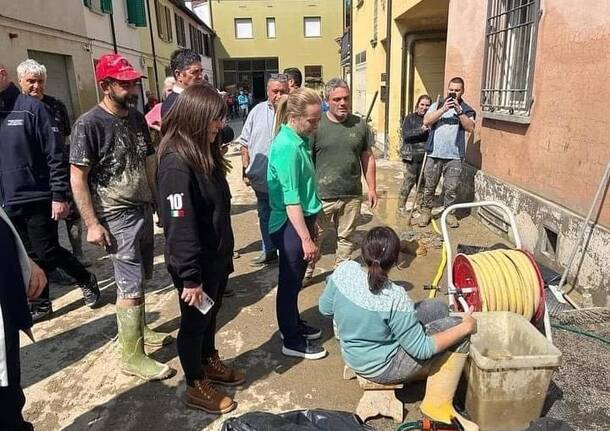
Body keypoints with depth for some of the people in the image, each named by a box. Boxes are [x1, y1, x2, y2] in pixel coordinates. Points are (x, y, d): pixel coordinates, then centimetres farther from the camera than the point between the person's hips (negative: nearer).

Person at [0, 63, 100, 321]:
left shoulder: (31, 108, -8)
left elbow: (55, 155, -12)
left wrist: (59, 196, -16)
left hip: (38, 198, -5)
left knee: (47, 254, 1)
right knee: (31, 257, 13)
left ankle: (87, 281, 25)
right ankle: (40, 304, 27)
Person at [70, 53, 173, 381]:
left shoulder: (137, 118, 7)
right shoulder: (89, 124, -13)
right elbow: (78, 178, -13)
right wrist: (92, 224, -16)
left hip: (144, 210, 7)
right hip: (117, 217, -7)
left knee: (140, 279, 17)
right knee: (131, 286, -3)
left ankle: (139, 330, 37)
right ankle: (132, 357, 10)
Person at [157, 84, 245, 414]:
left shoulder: (206, 155, 5)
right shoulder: (176, 164, -25)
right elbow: (180, 226, -25)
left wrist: (225, 255, 15)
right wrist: (191, 276, -22)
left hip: (216, 256, 8)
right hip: (196, 263, -8)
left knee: (210, 315, 24)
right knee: (194, 322, 11)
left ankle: (211, 364, 46)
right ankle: (196, 387, 31)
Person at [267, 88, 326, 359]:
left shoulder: (299, 140, 7)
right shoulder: (286, 146, -21)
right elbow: (290, 199, -23)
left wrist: (312, 224, 21)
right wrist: (306, 239, -21)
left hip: (301, 219, 9)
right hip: (290, 226, -9)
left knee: (295, 281, 22)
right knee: (289, 283, 6)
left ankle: (294, 325, 40)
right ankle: (292, 342, 22)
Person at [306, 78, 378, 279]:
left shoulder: (360, 124, 5)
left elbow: (367, 157, 11)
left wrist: (372, 188, 8)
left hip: (352, 195, 3)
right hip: (322, 195, -3)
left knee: (346, 238, 15)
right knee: (314, 238, 8)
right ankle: (306, 273, 28)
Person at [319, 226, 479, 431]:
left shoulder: (344, 269, -18)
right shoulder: (395, 300, -33)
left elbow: (325, 308, -2)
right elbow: (421, 350, -21)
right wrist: (465, 327, -13)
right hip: (380, 368, -7)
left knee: (437, 307, 12)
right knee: (458, 331, -3)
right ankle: (438, 405, 7)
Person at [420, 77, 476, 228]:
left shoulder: (467, 109, 8)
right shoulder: (437, 105, 9)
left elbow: (470, 127, -7)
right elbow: (426, 121, -6)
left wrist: (459, 111, -17)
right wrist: (443, 109, -15)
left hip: (455, 156, 0)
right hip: (434, 154, 1)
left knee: (451, 188, 1)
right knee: (429, 186, 6)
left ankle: (449, 212, 18)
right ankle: (426, 211, 20)